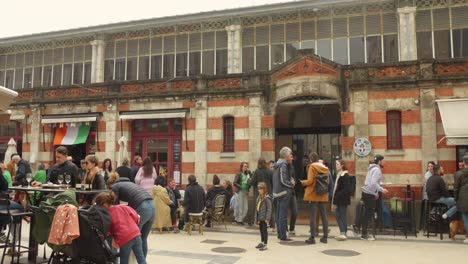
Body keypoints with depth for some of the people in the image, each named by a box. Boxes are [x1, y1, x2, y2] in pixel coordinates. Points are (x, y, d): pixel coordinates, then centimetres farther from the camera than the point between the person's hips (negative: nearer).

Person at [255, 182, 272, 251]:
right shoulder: (258, 198, 11)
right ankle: (262, 242, 32)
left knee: (264, 231, -1)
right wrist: (256, 218, 15)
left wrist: (267, 218, -21)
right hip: (259, 218, 8)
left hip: (264, 219, -8)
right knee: (261, 230, 18)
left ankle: (265, 244, 6)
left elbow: (269, 209, -18)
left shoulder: (267, 198, -15)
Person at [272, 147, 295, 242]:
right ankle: (283, 236, -3)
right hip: (284, 192, -10)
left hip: (278, 192, 10)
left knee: (279, 214, 14)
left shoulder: (278, 165, 14)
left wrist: (291, 181, 4)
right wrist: (292, 184, -5)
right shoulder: (283, 165, -15)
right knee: (283, 215, -6)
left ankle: (280, 234, 23)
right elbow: (283, 181, -21)